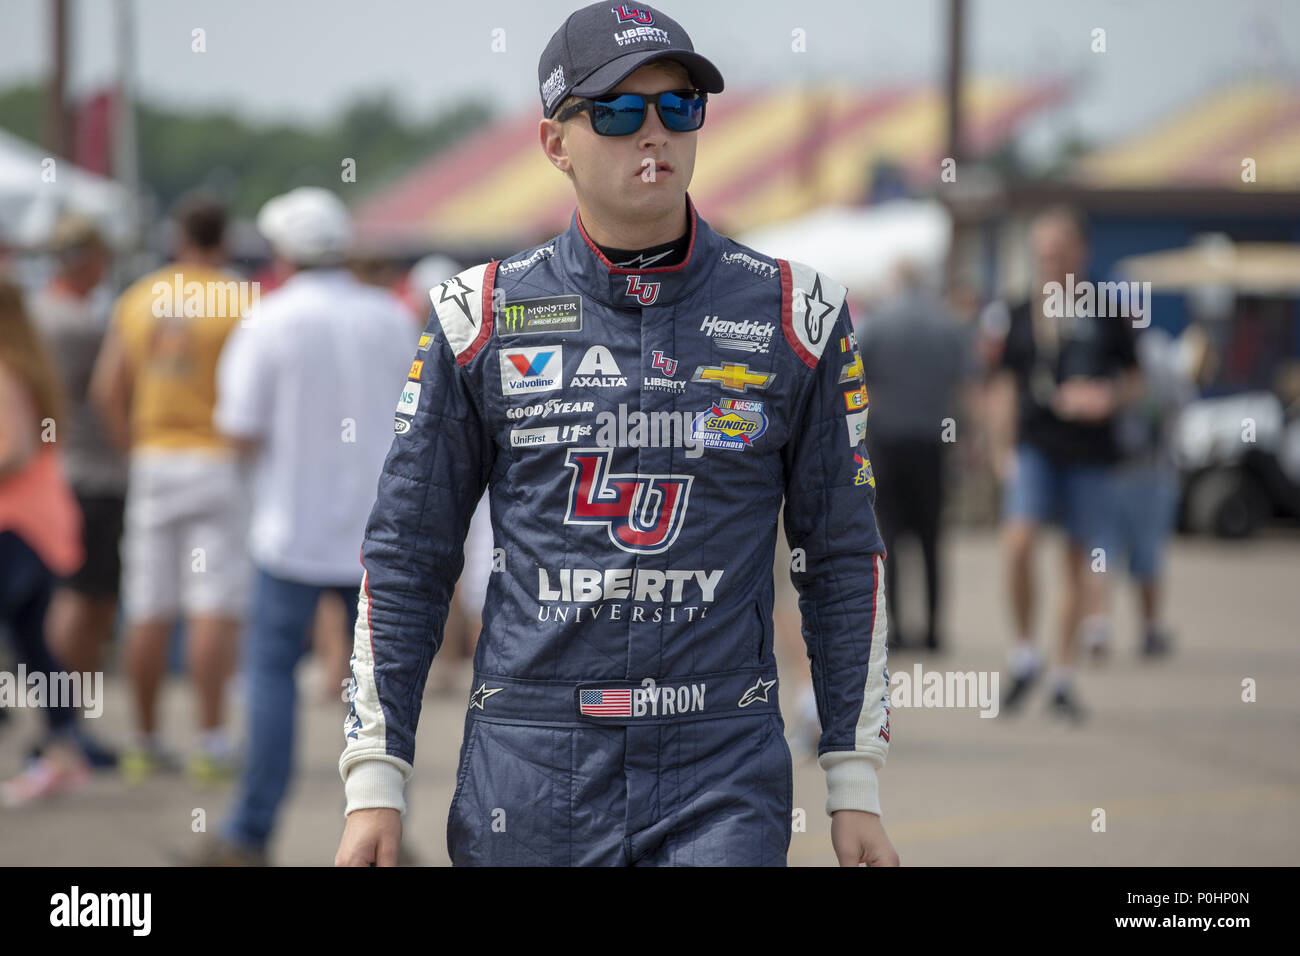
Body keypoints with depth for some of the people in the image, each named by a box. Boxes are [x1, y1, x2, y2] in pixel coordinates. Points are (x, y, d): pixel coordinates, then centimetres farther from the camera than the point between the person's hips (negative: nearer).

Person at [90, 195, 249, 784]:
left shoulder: (137, 299, 6)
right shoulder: (236, 299, -6)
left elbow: (107, 389, 2)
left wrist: (134, 449, 10)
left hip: (152, 463, 4)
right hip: (217, 464, -4)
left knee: (148, 609, 6)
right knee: (215, 607, -5)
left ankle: (147, 742, 11)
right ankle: (212, 741, -9)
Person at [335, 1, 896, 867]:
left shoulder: (791, 313, 5)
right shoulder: (483, 317, 4)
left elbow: (843, 557, 9)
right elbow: (405, 559, 7)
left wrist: (856, 789, 5)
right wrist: (375, 785, 1)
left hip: (723, 780, 0)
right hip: (530, 778, 0)